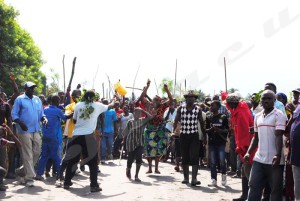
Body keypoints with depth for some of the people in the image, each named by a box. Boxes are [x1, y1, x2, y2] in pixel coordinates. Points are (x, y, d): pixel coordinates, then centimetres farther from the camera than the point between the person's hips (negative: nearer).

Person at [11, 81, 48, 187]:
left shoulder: (37, 100, 15)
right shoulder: (20, 99, -1)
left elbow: (41, 113, 19)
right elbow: (14, 114, -3)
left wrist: (44, 119, -3)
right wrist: (20, 123, -19)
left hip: (36, 131, 6)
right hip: (25, 131, -6)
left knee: (37, 152, 6)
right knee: (28, 154, -5)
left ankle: (23, 170, 25)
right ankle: (29, 177, -1)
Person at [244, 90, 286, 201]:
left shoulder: (278, 115, -6)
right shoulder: (257, 116, 13)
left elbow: (279, 136, -14)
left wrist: (278, 155, -24)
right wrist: (248, 152, 7)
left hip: (274, 160, -6)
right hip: (259, 159, 6)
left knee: (276, 191, 4)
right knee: (253, 186, 5)